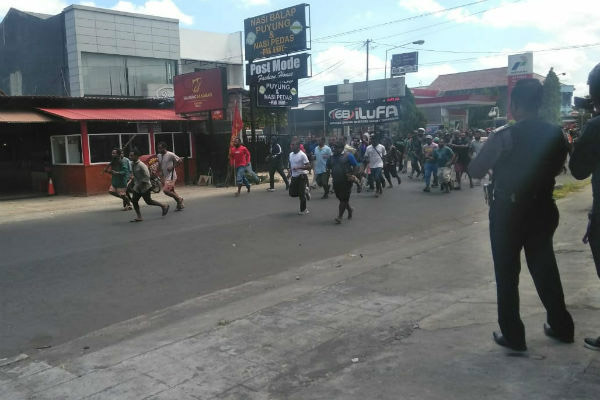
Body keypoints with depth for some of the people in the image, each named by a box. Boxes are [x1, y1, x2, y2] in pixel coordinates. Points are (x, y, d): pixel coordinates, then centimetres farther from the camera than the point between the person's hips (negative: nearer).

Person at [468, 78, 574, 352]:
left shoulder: (504, 136, -17)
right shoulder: (555, 134, -1)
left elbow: (475, 172, -11)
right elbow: (556, 168, 14)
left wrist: (493, 156, 6)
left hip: (507, 211, -5)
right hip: (542, 209, 5)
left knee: (507, 274, 6)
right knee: (545, 268, 20)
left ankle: (513, 335, 12)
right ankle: (561, 326, 32)